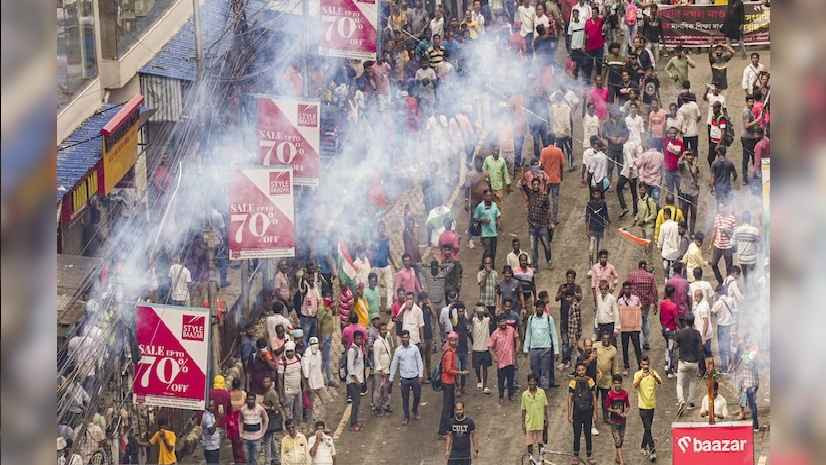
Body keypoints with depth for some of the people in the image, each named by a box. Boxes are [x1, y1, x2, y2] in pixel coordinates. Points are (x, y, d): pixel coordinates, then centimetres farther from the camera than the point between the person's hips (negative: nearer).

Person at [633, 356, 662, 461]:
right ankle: (652, 451, -12)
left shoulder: (653, 373, 0)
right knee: (647, 428, -10)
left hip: (652, 404, 4)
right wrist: (641, 377, -44)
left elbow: (659, 382, -19)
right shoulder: (638, 374, -6)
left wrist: (654, 376, -40)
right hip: (643, 405, -4)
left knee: (647, 428, 14)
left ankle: (643, 447, 30)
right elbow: (635, 385, -24)